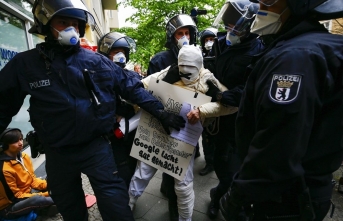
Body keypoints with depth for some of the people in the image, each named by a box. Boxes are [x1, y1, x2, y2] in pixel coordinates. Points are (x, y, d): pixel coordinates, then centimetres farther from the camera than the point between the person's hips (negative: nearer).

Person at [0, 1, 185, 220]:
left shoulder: (97, 61, -5)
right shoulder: (24, 64, -3)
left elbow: (132, 88, -3)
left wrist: (160, 112, -9)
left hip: (96, 146, -2)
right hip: (57, 153, 3)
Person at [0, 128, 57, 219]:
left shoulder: (24, 157, -3)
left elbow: (33, 179, 5)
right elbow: (15, 196, -21)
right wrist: (43, 195, -24)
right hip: (9, 206, -8)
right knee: (37, 200, -35)